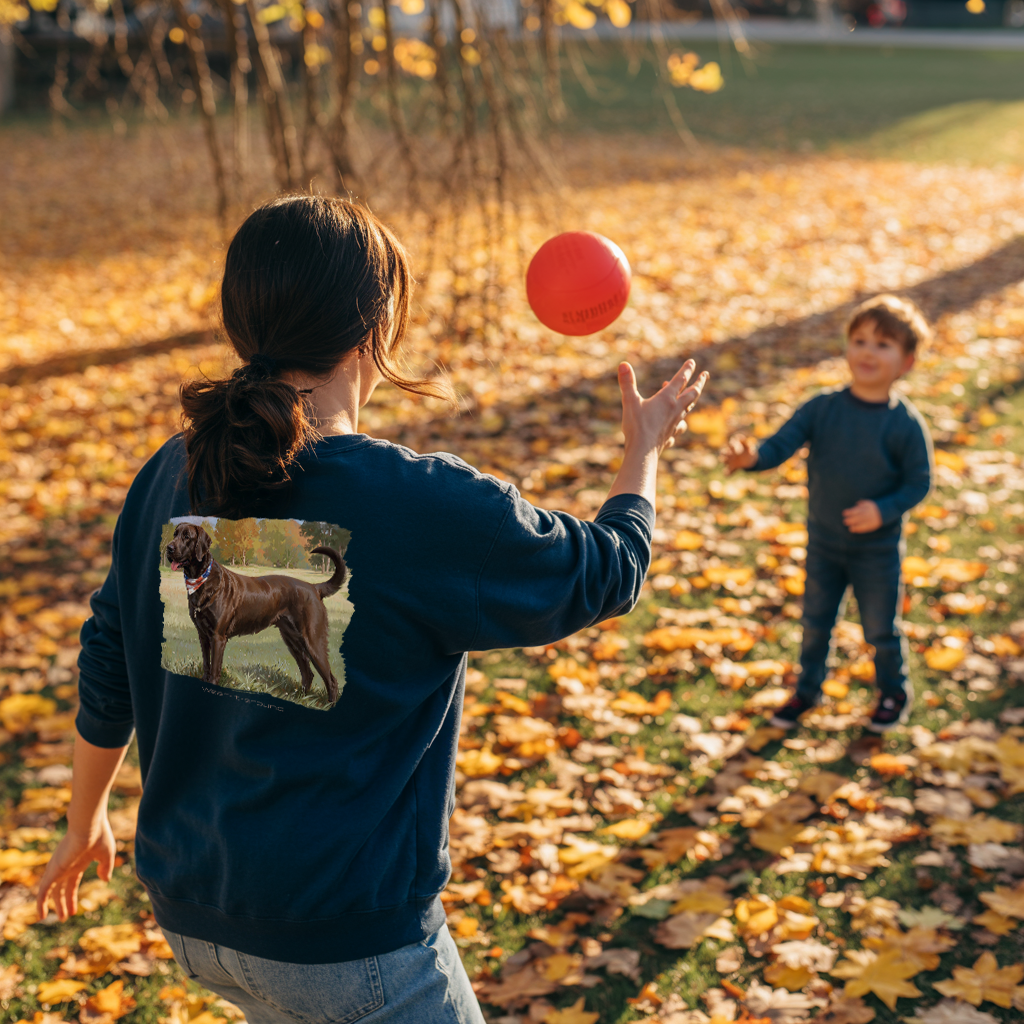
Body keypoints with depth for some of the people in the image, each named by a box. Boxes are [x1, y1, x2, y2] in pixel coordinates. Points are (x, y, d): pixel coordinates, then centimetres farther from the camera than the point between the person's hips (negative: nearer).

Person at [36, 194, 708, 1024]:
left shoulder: (169, 478, -4)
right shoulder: (425, 508, -21)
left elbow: (108, 675, 7)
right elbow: (605, 574, -5)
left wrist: (86, 822, 24)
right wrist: (645, 448, 15)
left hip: (189, 913, 7)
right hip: (345, 942, -6)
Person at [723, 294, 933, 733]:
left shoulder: (905, 423, -18)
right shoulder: (823, 407, -10)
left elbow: (919, 482, -13)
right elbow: (782, 444, -18)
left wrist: (883, 511, -28)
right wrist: (752, 455, -39)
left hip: (876, 550, -3)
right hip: (823, 543, 3)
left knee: (881, 630, 14)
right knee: (815, 622, 18)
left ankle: (893, 692, 40)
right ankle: (808, 689, 40)